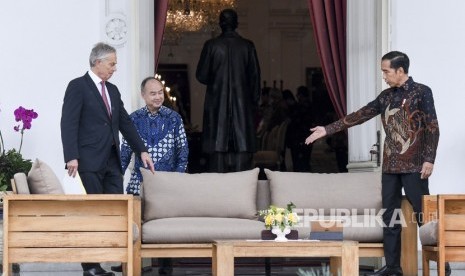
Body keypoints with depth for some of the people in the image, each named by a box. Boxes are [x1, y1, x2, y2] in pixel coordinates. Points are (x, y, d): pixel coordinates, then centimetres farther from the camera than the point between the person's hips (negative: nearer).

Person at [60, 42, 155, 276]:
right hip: (90, 161, -7)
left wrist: (142, 150, 16)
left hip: (112, 161, 7)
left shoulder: (113, 90, 18)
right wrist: (71, 157, -18)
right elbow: (69, 124, -11)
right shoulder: (78, 87, -4)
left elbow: (125, 123, 21)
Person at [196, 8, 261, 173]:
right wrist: (254, 102, 12)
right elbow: (255, 78, 3)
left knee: (218, 148, 1)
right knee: (242, 147, 0)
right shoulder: (247, 46, 0)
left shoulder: (211, 45, -3)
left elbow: (201, 76, 0)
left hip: (217, 104, 0)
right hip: (242, 104, 1)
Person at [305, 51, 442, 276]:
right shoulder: (386, 96, 13)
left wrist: (429, 159, -15)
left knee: (423, 215, -6)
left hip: (413, 166, -6)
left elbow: (432, 127, -8)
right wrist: (328, 129, 10)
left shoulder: (421, 92, -4)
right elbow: (360, 115, 14)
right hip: (390, 166, 6)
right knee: (390, 216, 5)